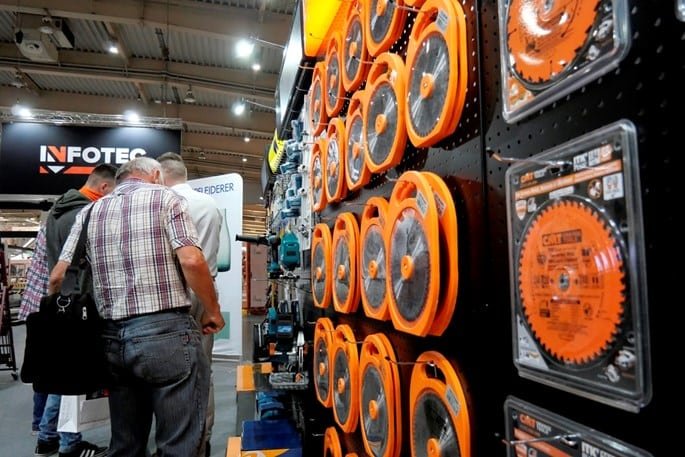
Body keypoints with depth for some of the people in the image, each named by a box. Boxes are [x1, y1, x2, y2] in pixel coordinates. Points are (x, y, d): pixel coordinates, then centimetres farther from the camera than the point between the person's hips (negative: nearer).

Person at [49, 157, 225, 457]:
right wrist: (212, 310, -1)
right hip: (166, 331, -6)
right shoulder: (164, 198, 0)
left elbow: (58, 277, 9)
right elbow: (192, 261, -13)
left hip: (113, 337, 6)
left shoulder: (89, 212, 15)